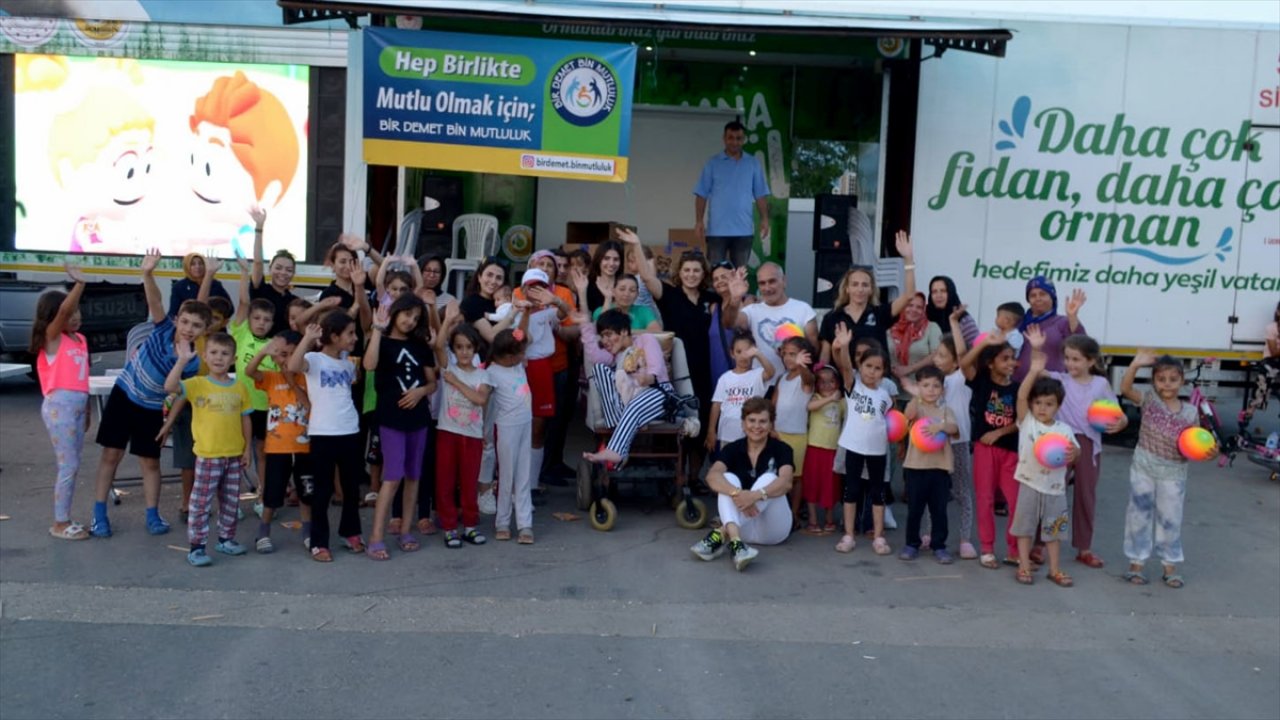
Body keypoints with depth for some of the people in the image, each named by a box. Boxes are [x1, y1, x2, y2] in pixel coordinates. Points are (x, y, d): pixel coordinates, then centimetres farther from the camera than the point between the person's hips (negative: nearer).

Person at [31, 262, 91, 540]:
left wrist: (86, 410, 19)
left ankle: (65, 520, 19)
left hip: (78, 405, 8)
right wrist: (79, 283, -29)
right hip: (59, 405, -8)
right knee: (68, 466, -6)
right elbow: (63, 311, -27)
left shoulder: (79, 339, 13)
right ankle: (59, 524, 3)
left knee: (73, 466, 11)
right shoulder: (52, 337, -7)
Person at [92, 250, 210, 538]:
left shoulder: (192, 363, -21)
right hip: (123, 395, 1)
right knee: (111, 454, 4)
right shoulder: (164, 329, -18)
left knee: (150, 462, 5)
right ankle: (99, 515, 12)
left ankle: (153, 515, 18)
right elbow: (155, 301, -34)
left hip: (152, 409, -1)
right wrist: (148, 274, -49)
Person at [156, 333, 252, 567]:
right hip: (208, 455, -4)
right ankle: (196, 546, 6)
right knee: (201, 502, 0)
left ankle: (226, 539, 30)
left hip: (234, 455, 4)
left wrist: (248, 448, 7)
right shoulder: (197, 384, -6)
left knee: (231, 502, 15)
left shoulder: (240, 387, 4)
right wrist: (183, 359, -28)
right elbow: (170, 386, -23)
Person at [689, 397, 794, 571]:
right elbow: (712, 476, -21)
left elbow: (786, 482, -25)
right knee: (728, 478, -21)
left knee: (768, 478, -25)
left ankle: (721, 534, -40)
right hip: (743, 528, 2)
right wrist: (736, 493, -42)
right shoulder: (733, 449, -1)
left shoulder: (780, 449, -4)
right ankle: (735, 541, -48)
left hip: (773, 529, -1)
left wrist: (756, 495, -44)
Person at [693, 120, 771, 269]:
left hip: (744, 229, 2)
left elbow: (760, 195, 8)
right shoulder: (713, 163, 1)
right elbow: (701, 195, 1)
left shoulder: (753, 163, 6)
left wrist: (764, 219, -2)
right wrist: (699, 220, -7)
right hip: (717, 229, -2)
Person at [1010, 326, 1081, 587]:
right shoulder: (1026, 421, -6)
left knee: (1054, 529, 11)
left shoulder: (1064, 430, 1)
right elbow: (1021, 395, -19)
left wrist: (1073, 453, -26)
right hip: (1029, 484, -2)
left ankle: (1055, 570, 21)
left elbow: (1074, 453, 0)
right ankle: (1024, 567, 16)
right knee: (1025, 526, 6)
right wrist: (1035, 370, -31)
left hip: (1055, 488, 2)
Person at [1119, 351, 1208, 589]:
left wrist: (1209, 453, -21)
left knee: (1170, 520, 10)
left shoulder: (1190, 412, -4)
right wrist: (1136, 364, -33)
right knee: (1140, 515, 7)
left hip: (1173, 474, 1)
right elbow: (1125, 389, -23)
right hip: (1143, 469, -1)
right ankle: (1136, 563, 18)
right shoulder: (1149, 400, -7)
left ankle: (1170, 566, 23)